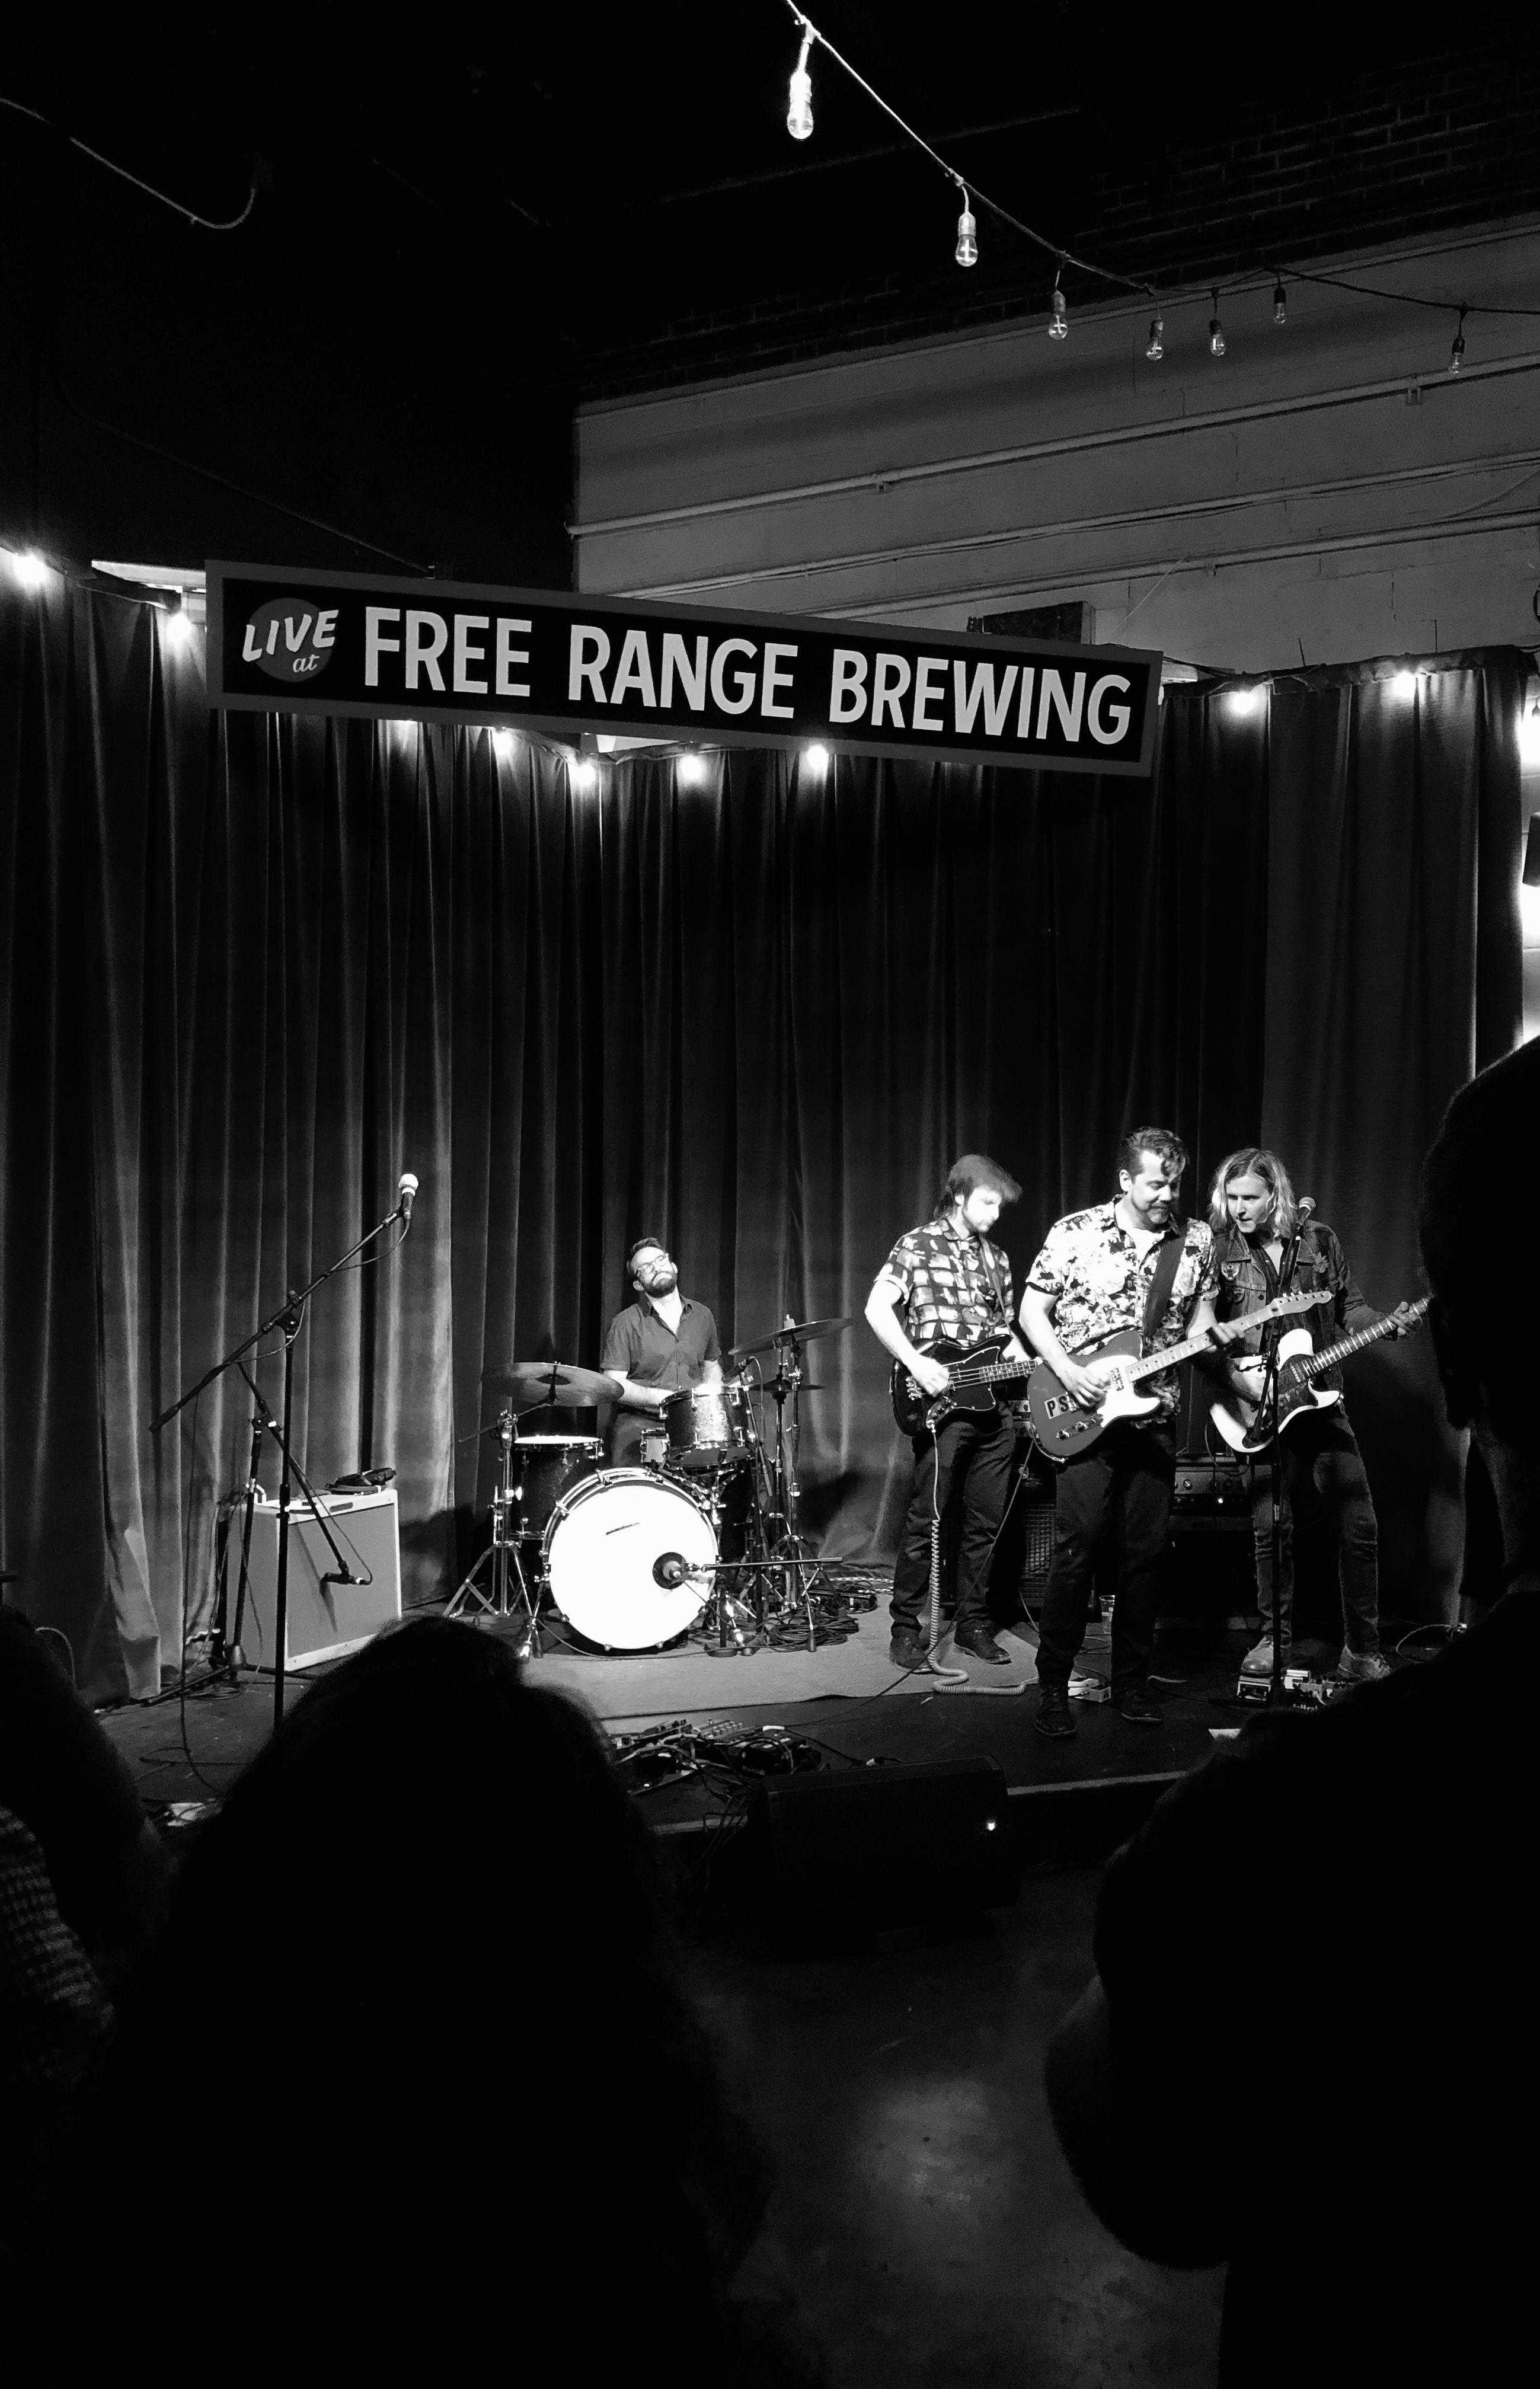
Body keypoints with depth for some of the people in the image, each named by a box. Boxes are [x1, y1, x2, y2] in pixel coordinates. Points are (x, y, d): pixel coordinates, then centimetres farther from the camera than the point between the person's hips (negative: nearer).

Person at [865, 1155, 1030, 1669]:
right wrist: (916, 1365, -19)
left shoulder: (995, 1258, 17)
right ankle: (906, 1628, 8)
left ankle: (973, 1622, 22)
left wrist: (1026, 1367, 7)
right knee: (925, 1520, -3)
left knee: (985, 1523, 10)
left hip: (994, 1403, 6)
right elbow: (877, 1309, -11)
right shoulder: (918, 1245, -2)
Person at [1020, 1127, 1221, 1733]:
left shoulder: (1196, 1240, 5)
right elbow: (1032, 1311, 0)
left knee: (1147, 1551, 7)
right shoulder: (1075, 1233, -5)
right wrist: (1066, 1371, -13)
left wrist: (1202, 1336, -8)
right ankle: (1053, 1685, 5)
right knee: (1075, 1548, -6)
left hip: (1155, 1416, 4)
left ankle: (1131, 1680, 21)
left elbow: (1202, 1314, 15)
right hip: (1083, 1414, -3)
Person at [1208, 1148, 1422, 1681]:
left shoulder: (1319, 1239, 4)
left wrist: (1390, 1323, -7)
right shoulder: (1219, 1248, -1)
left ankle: (1362, 1649, 11)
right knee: (1271, 1528, 1)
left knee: (1359, 1525, 0)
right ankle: (1274, 1641, 17)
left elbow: (1349, 1308, 11)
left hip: (1321, 1398, 2)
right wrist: (1235, 1375, -14)